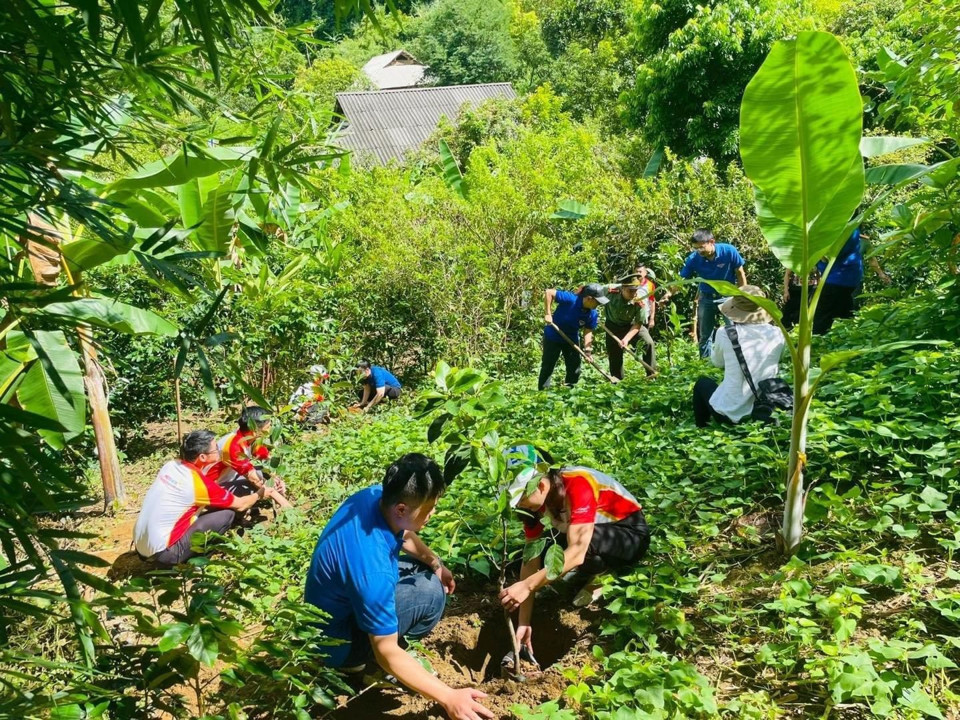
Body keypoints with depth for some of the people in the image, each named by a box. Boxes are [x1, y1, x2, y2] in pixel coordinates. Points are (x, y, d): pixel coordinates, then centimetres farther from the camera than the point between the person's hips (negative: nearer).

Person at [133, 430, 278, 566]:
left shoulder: (171, 465, 3)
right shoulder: (200, 482, -16)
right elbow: (240, 505, 0)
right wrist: (260, 494, 19)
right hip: (162, 552, -8)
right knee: (227, 513, -7)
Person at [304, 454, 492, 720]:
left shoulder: (375, 496, -17)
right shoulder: (372, 568, -40)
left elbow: (403, 534, 9)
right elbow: (387, 654, -32)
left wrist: (436, 564, 8)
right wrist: (449, 698, -31)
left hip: (337, 600, 8)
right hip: (336, 640, -8)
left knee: (423, 570, 11)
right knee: (430, 591, -19)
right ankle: (357, 656, 0)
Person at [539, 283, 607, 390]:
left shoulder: (593, 315, -16)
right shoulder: (570, 299, -32)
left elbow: (588, 332, -10)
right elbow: (549, 293, -29)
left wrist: (587, 349, -23)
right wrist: (548, 314, -30)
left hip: (572, 339, 5)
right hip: (553, 337, -5)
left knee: (575, 368, 6)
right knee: (547, 367, 4)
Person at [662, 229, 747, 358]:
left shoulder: (729, 251, -21)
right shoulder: (693, 259, -17)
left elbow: (740, 274, -9)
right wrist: (669, 293, -29)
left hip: (728, 296, -2)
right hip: (706, 298, 2)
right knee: (704, 336, 9)